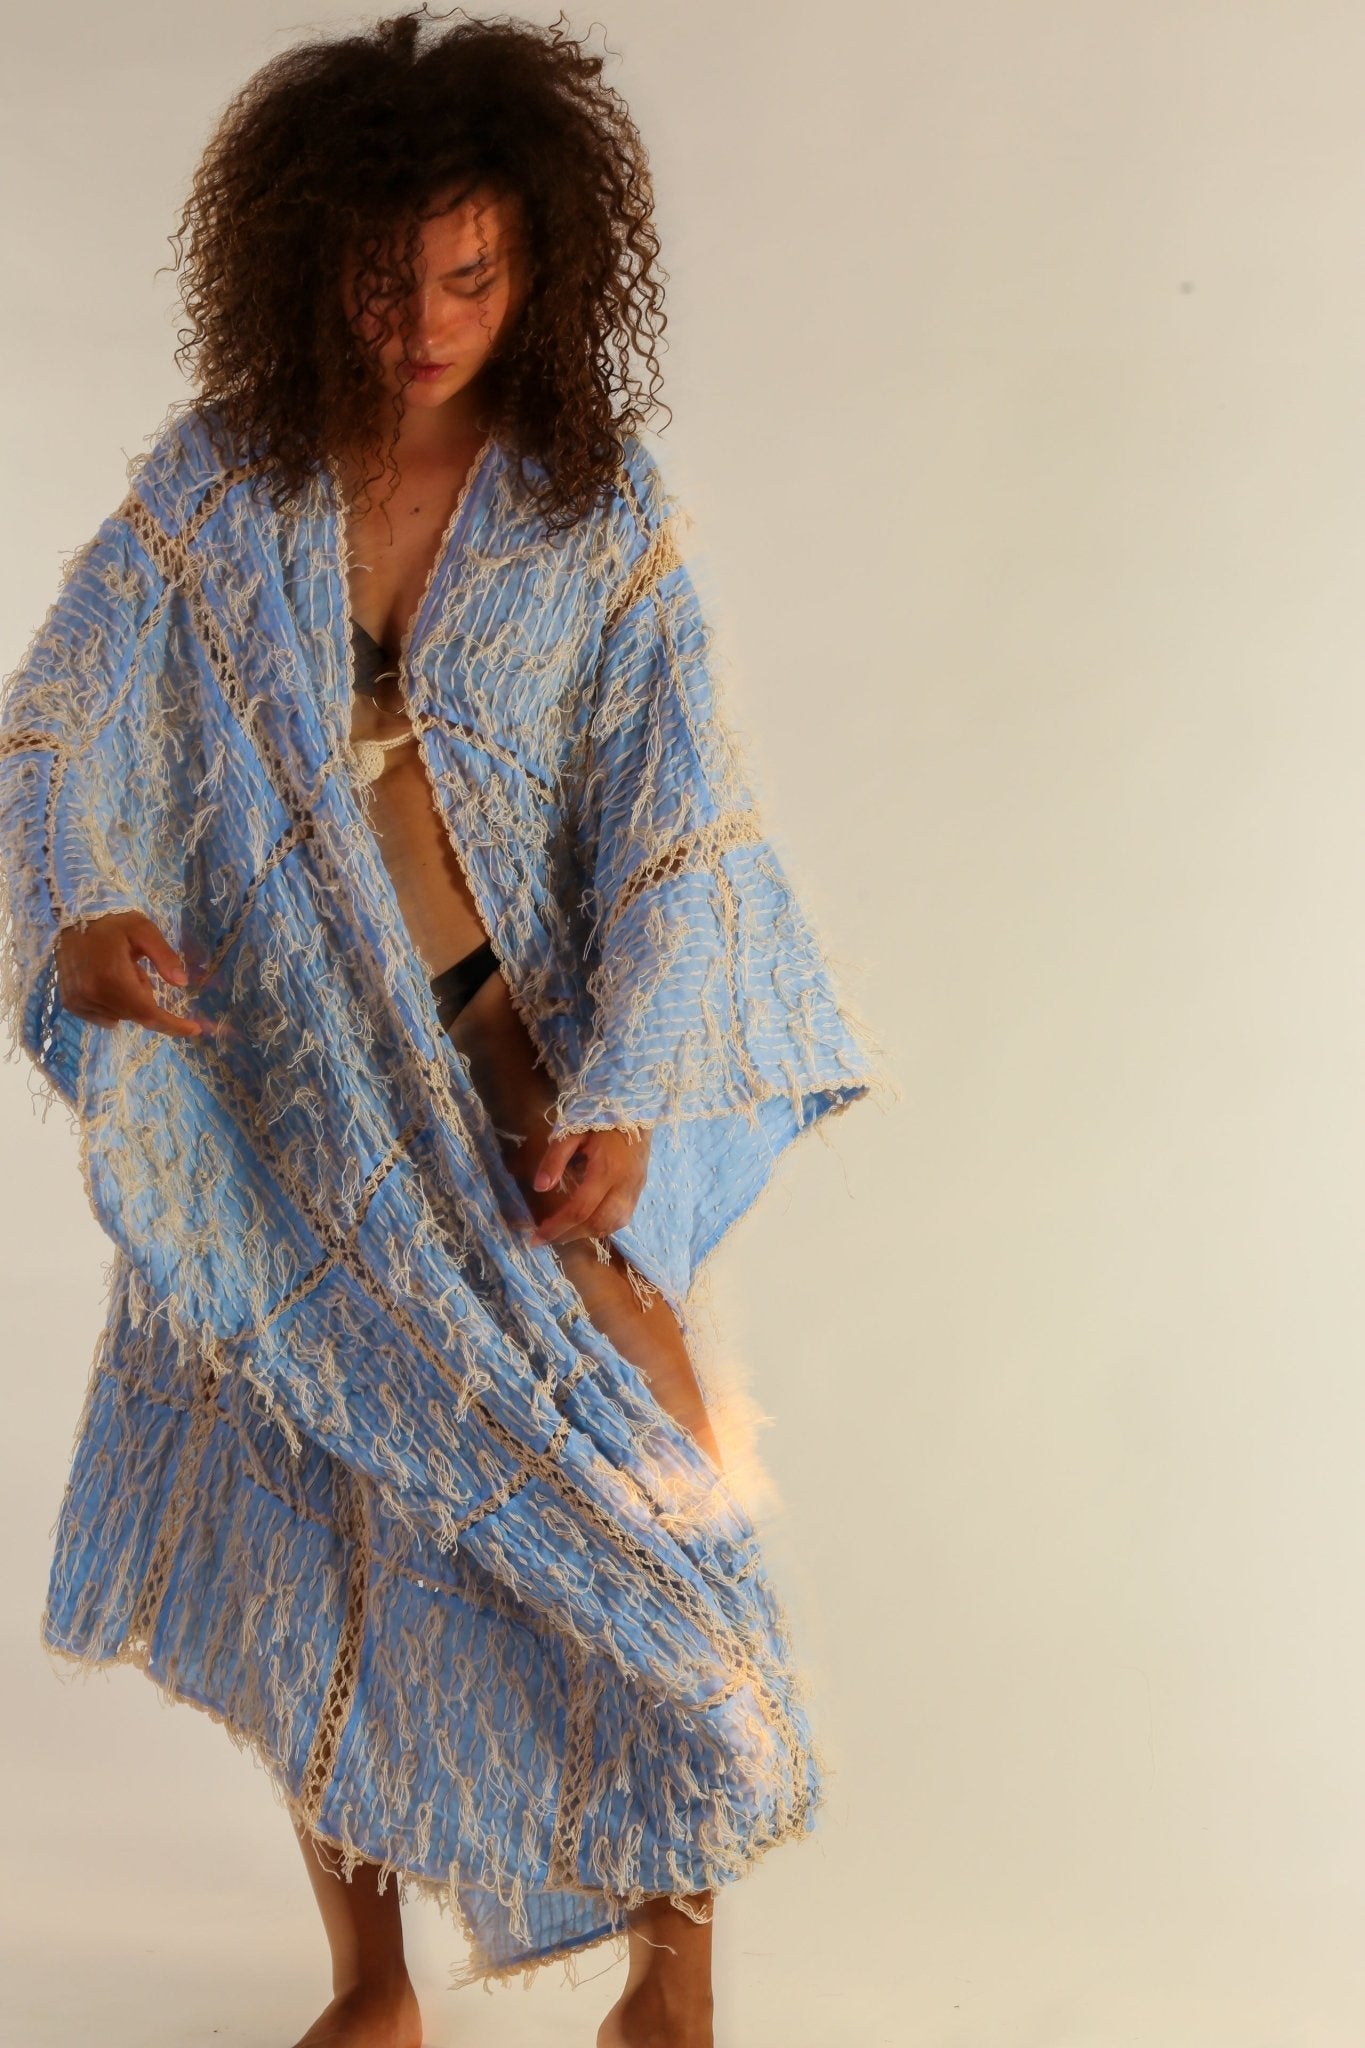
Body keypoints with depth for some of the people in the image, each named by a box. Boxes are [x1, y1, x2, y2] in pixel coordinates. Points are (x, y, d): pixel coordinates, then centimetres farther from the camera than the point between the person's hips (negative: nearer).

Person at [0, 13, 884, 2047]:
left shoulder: (596, 502, -5)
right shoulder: (218, 482, -2)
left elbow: (672, 814, -9)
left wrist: (620, 1094, -21)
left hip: (521, 1062, -1)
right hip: (274, 1096, 2)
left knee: (615, 1512, -10)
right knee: (307, 1530, 9)